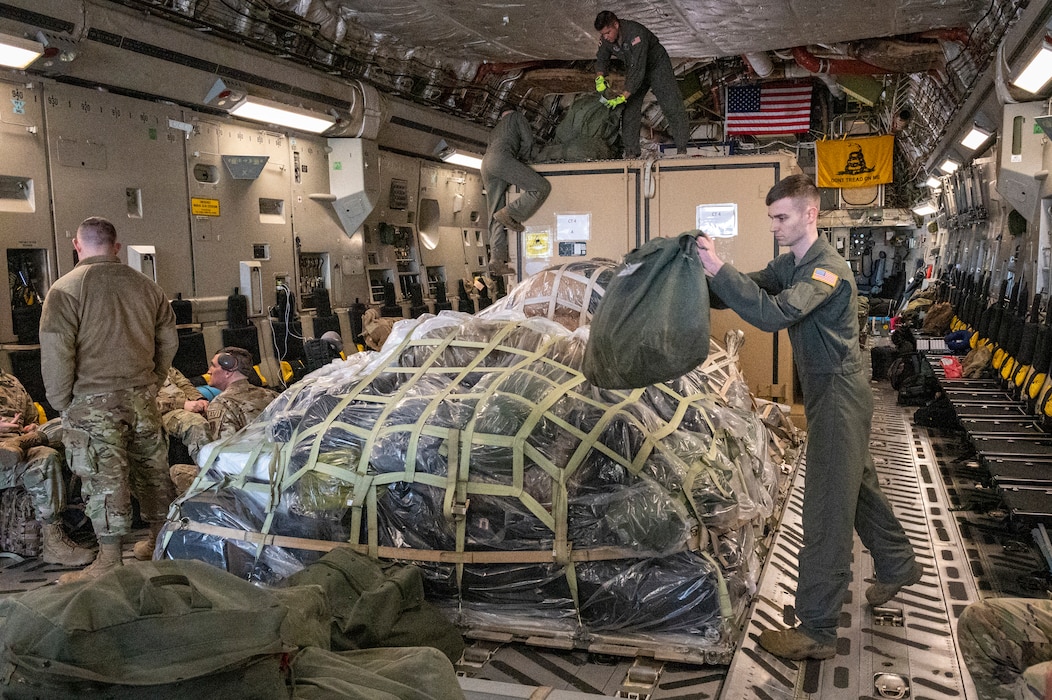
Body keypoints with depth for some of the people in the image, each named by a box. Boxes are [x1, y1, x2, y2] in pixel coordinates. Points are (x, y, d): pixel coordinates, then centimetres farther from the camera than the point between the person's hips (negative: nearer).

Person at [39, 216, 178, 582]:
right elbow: (169, 341, 10)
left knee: (104, 479, -1)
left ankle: (109, 561, 5)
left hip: (93, 400, -5)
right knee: (152, 468, 15)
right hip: (142, 397, 5)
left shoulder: (65, 289, -9)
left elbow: (55, 353, -13)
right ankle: (160, 540, 28)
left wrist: (61, 402, -2)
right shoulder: (146, 286, 6)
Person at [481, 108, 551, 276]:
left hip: (486, 163, 8)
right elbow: (527, 140, 11)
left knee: (496, 216, 0)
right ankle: (510, 213, -23)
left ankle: (496, 260, -12)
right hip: (501, 157, -7)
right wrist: (523, 161, 24)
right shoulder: (516, 116, 23)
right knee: (542, 187, -12)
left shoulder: (495, 129, 41)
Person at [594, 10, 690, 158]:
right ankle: (631, 152, 6)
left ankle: (682, 148, 0)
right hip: (633, 68, 6)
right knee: (629, 109, -1)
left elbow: (638, 70, -41)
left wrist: (623, 96, -43)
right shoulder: (606, 38, -16)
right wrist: (600, 79, -18)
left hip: (657, 64, -6)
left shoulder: (635, 33, -38)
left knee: (672, 107, -8)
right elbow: (602, 59, 3)